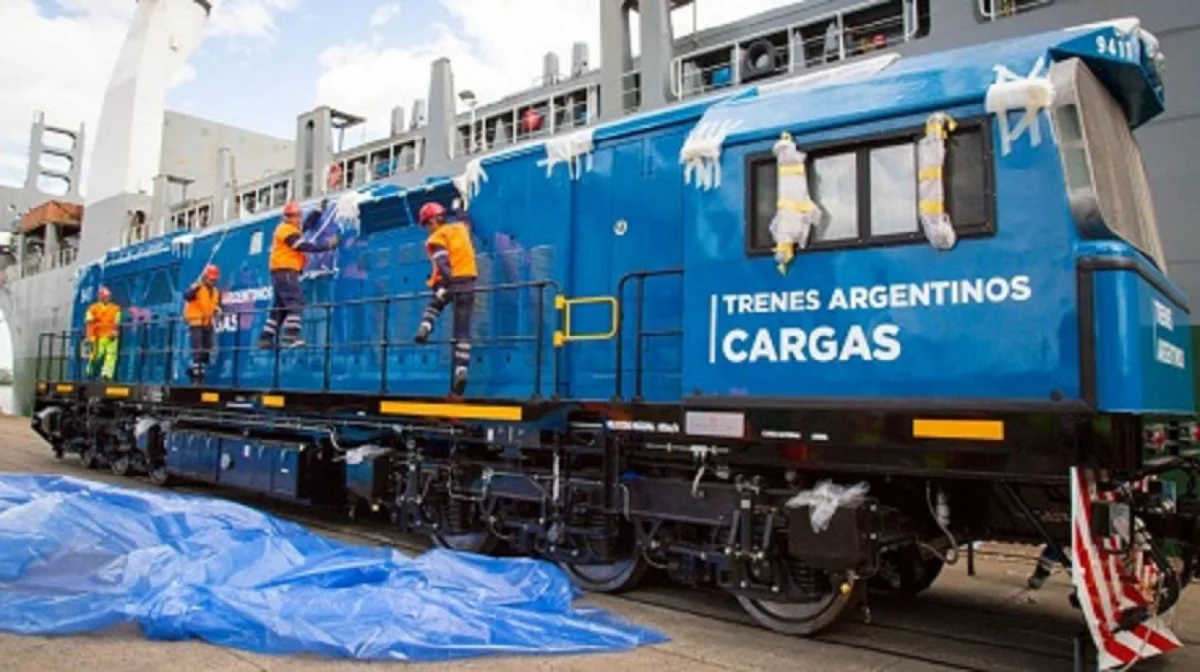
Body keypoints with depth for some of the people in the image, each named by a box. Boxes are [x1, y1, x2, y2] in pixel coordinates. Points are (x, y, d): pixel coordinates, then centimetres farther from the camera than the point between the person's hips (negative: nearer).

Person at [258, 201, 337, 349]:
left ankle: (266, 338, 11)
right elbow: (303, 246, -18)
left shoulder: (292, 229, 22)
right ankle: (291, 335, -29)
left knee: (279, 307, 11)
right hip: (284, 271, -11)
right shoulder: (286, 230, -9)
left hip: (283, 272, 11)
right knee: (296, 301, -19)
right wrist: (327, 246, -19)